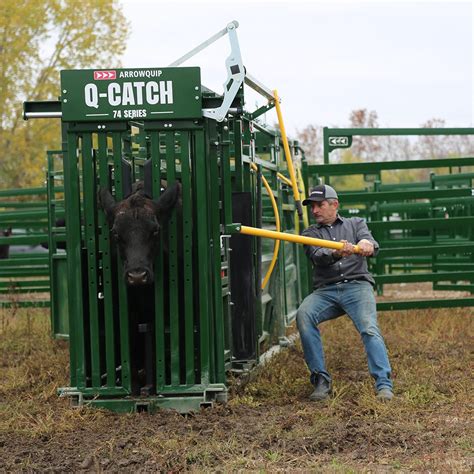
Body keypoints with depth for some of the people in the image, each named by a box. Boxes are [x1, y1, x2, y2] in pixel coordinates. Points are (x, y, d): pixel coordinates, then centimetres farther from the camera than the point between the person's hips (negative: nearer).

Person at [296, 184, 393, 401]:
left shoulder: (355, 224, 20)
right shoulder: (311, 234, 19)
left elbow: (370, 242, -2)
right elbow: (317, 257, -4)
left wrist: (367, 243, -29)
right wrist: (336, 254, -29)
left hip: (357, 285, -1)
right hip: (325, 291, 1)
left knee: (369, 329, -26)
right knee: (303, 315, -27)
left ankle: (384, 384, -30)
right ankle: (321, 380, -23)